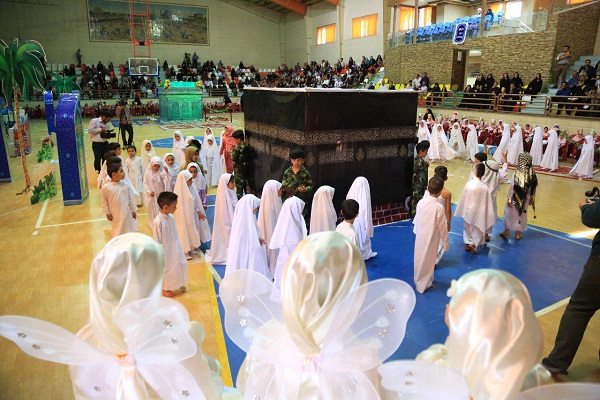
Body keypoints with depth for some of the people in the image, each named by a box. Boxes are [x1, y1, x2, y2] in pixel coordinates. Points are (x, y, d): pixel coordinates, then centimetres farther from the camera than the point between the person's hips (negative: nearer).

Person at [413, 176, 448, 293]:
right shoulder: (439, 207, -24)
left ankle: (418, 280, 42)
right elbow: (442, 227, -16)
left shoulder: (421, 202, -10)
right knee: (428, 261, 15)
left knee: (419, 258, 22)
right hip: (431, 239, -4)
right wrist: (445, 242, -3)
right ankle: (424, 284, 31)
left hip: (420, 237, 4)